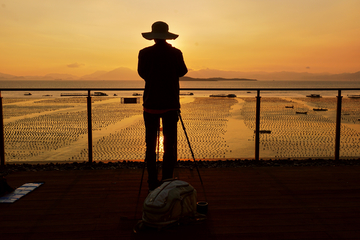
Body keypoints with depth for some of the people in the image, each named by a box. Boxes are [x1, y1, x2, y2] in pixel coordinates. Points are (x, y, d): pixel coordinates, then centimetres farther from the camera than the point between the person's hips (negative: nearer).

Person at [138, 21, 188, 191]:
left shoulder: (145, 53, -4)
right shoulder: (176, 53, -2)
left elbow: (142, 73, 8)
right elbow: (182, 71, 13)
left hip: (151, 103, 0)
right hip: (171, 104, 0)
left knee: (150, 144, 7)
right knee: (169, 144, 5)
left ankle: (153, 183, 11)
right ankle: (167, 182, 6)